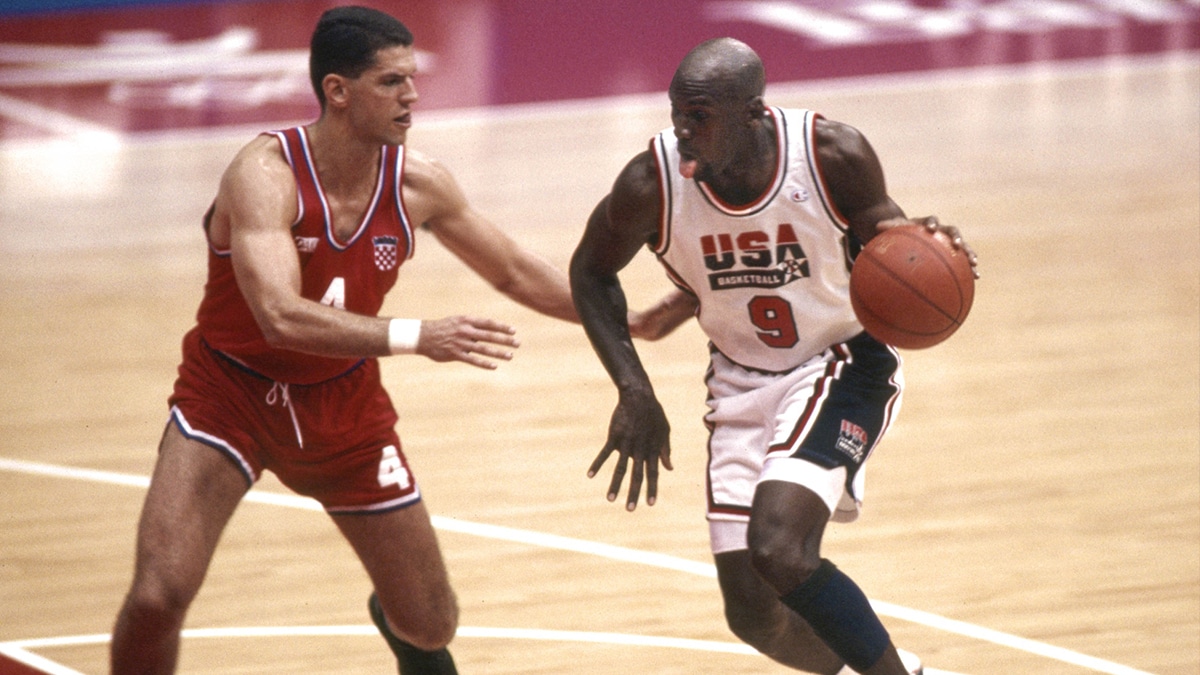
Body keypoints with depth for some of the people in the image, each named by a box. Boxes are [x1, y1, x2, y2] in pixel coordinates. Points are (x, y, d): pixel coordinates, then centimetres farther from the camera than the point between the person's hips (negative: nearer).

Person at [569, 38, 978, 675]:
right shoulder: (652, 181, -20)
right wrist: (635, 394, -9)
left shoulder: (832, 154, -23)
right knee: (754, 616, 0)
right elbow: (590, 272, 0)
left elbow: (879, 230, -2)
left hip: (842, 365, -3)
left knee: (778, 550, -27)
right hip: (742, 382, 3)